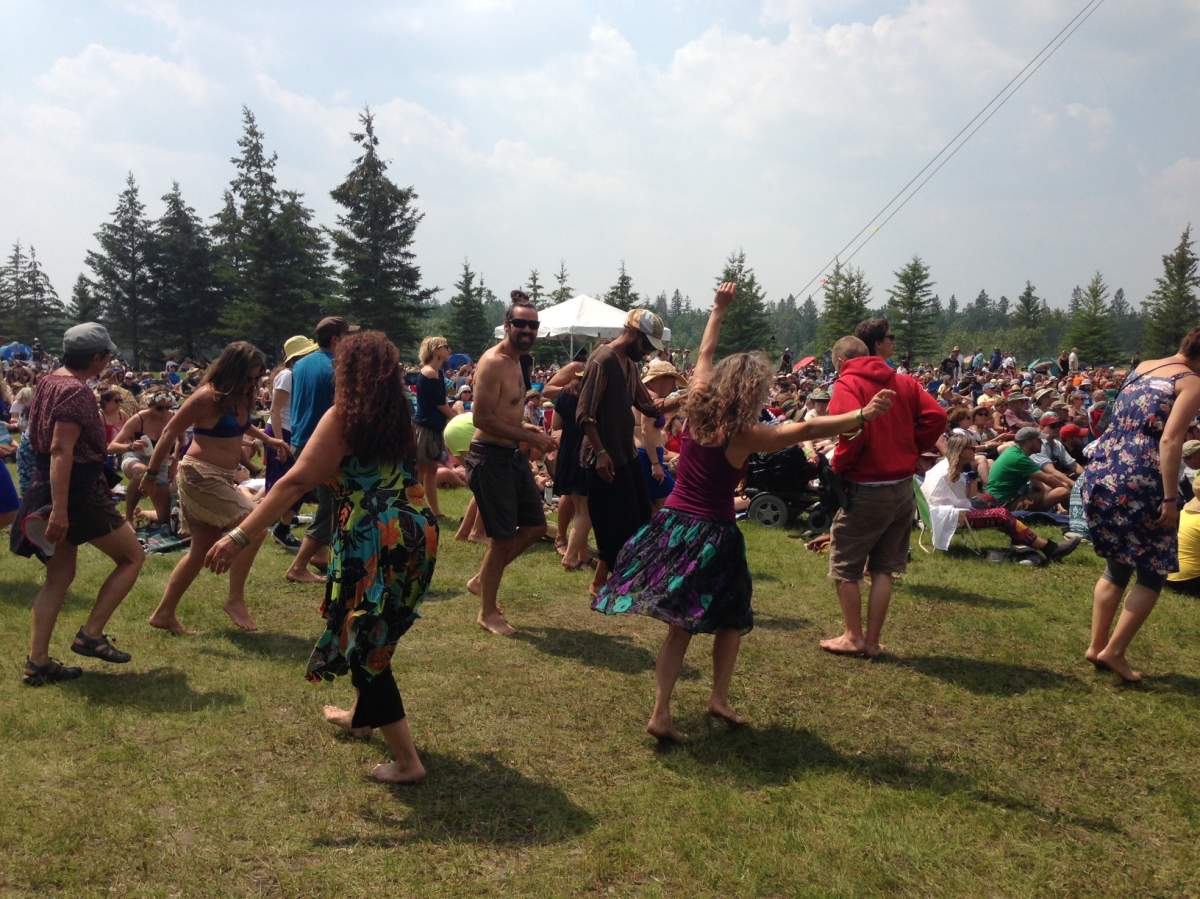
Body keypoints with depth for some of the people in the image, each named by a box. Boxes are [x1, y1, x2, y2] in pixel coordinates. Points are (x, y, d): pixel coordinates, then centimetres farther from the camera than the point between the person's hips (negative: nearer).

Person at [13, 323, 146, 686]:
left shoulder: (48, 381, 12)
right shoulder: (77, 392, -18)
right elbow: (61, 450, -25)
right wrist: (60, 509, -29)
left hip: (47, 487, 10)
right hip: (78, 490, -10)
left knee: (60, 577, 13)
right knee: (133, 557, 5)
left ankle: (37, 662, 13)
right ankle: (91, 634, 3)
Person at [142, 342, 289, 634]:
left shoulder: (239, 397, 7)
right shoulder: (207, 397, -17)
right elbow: (170, 433, -13)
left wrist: (267, 439, 26)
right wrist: (152, 473, -9)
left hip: (222, 478, 9)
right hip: (201, 475, -9)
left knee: (201, 550, 12)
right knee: (254, 528, -17)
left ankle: (164, 614, 21)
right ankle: (235, 599, -6)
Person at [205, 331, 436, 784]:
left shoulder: (343, 416, -7)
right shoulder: (399, 418, 13)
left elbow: (296, 481, -17)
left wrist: (241, 535, -20)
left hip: (375, 540, -7)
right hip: (418, 532, 8)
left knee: (365, 644, 5)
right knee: (374, 637, 27)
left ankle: (407, 760, 7)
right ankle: (362, 715, 47)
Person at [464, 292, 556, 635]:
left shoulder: (516, 361, 14)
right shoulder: (493, 363, -17)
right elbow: (482, 418, -23)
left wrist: (529, 430, 8)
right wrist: (528, 437, -20)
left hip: (512, 456, 10)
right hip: (491, 457, -10)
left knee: (535, 526, 15)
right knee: (503, 538, -1)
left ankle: (481, 580, 30)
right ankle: (487, 612, 16)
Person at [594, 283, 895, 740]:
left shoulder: (695, 411, 1)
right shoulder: (744, 436, -14)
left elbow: (705, 355, 15)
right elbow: (807, 429, -22)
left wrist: (719, 309, 24)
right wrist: (862, 415, -22)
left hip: (673, 524, 6)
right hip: (712, 536, -5)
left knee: (679, 626, 10)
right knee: (730, 620, 18)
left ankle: (661, 713, 4)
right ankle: (719, 698, 26)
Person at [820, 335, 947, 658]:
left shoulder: (847, 383, -10)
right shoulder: (903, 382, 8)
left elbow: (854, 428, -26)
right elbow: (936, 416, -3)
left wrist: (838, 467, -12)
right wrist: (912, 451, 6)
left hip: (865, 490, -6)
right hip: (903, 488, 6)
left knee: (845, 567, 10)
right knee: (883, 568, 14)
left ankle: (853, 637, 17)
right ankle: (873, 641, 19)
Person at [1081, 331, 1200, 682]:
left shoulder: (1140, 368, 17)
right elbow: (1170, 441, -16)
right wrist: (1170, 499, -16)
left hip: (1100, 473, 7)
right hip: (1139, 483, -7)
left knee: (1117, 566, 19)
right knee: (1153, 573, 8)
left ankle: (1096, 646, 21)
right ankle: (1114, 651, 6)